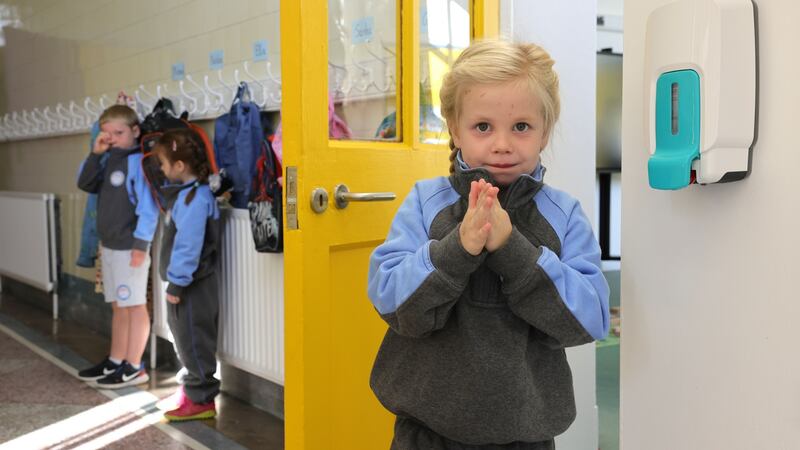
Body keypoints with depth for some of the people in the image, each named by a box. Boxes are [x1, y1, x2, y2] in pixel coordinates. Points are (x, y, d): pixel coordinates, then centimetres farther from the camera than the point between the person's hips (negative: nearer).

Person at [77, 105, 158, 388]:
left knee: (135, 305, -1)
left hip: (130, 246, -8)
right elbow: (85, 184, 12)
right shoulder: (109, 161, 12)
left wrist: (141, 243, -21)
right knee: (118, 305, 15)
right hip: (109, 245, 9)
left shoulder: (139, 161, -13)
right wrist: (95, 154, 2)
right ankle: (115, 361, 25)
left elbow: (148, 206, -18)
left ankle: (134, 368, 5)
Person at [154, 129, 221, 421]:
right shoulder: (184, 192, 11)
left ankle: (201, 399, 7)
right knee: (185, 336, 20)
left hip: (194, 284, -11)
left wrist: (177, 283, -22)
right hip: (185, 280, 11)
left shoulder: (194, 198, -22)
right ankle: (193, 386, 34)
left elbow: (188, 244, -26)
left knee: (193, 339, -2)